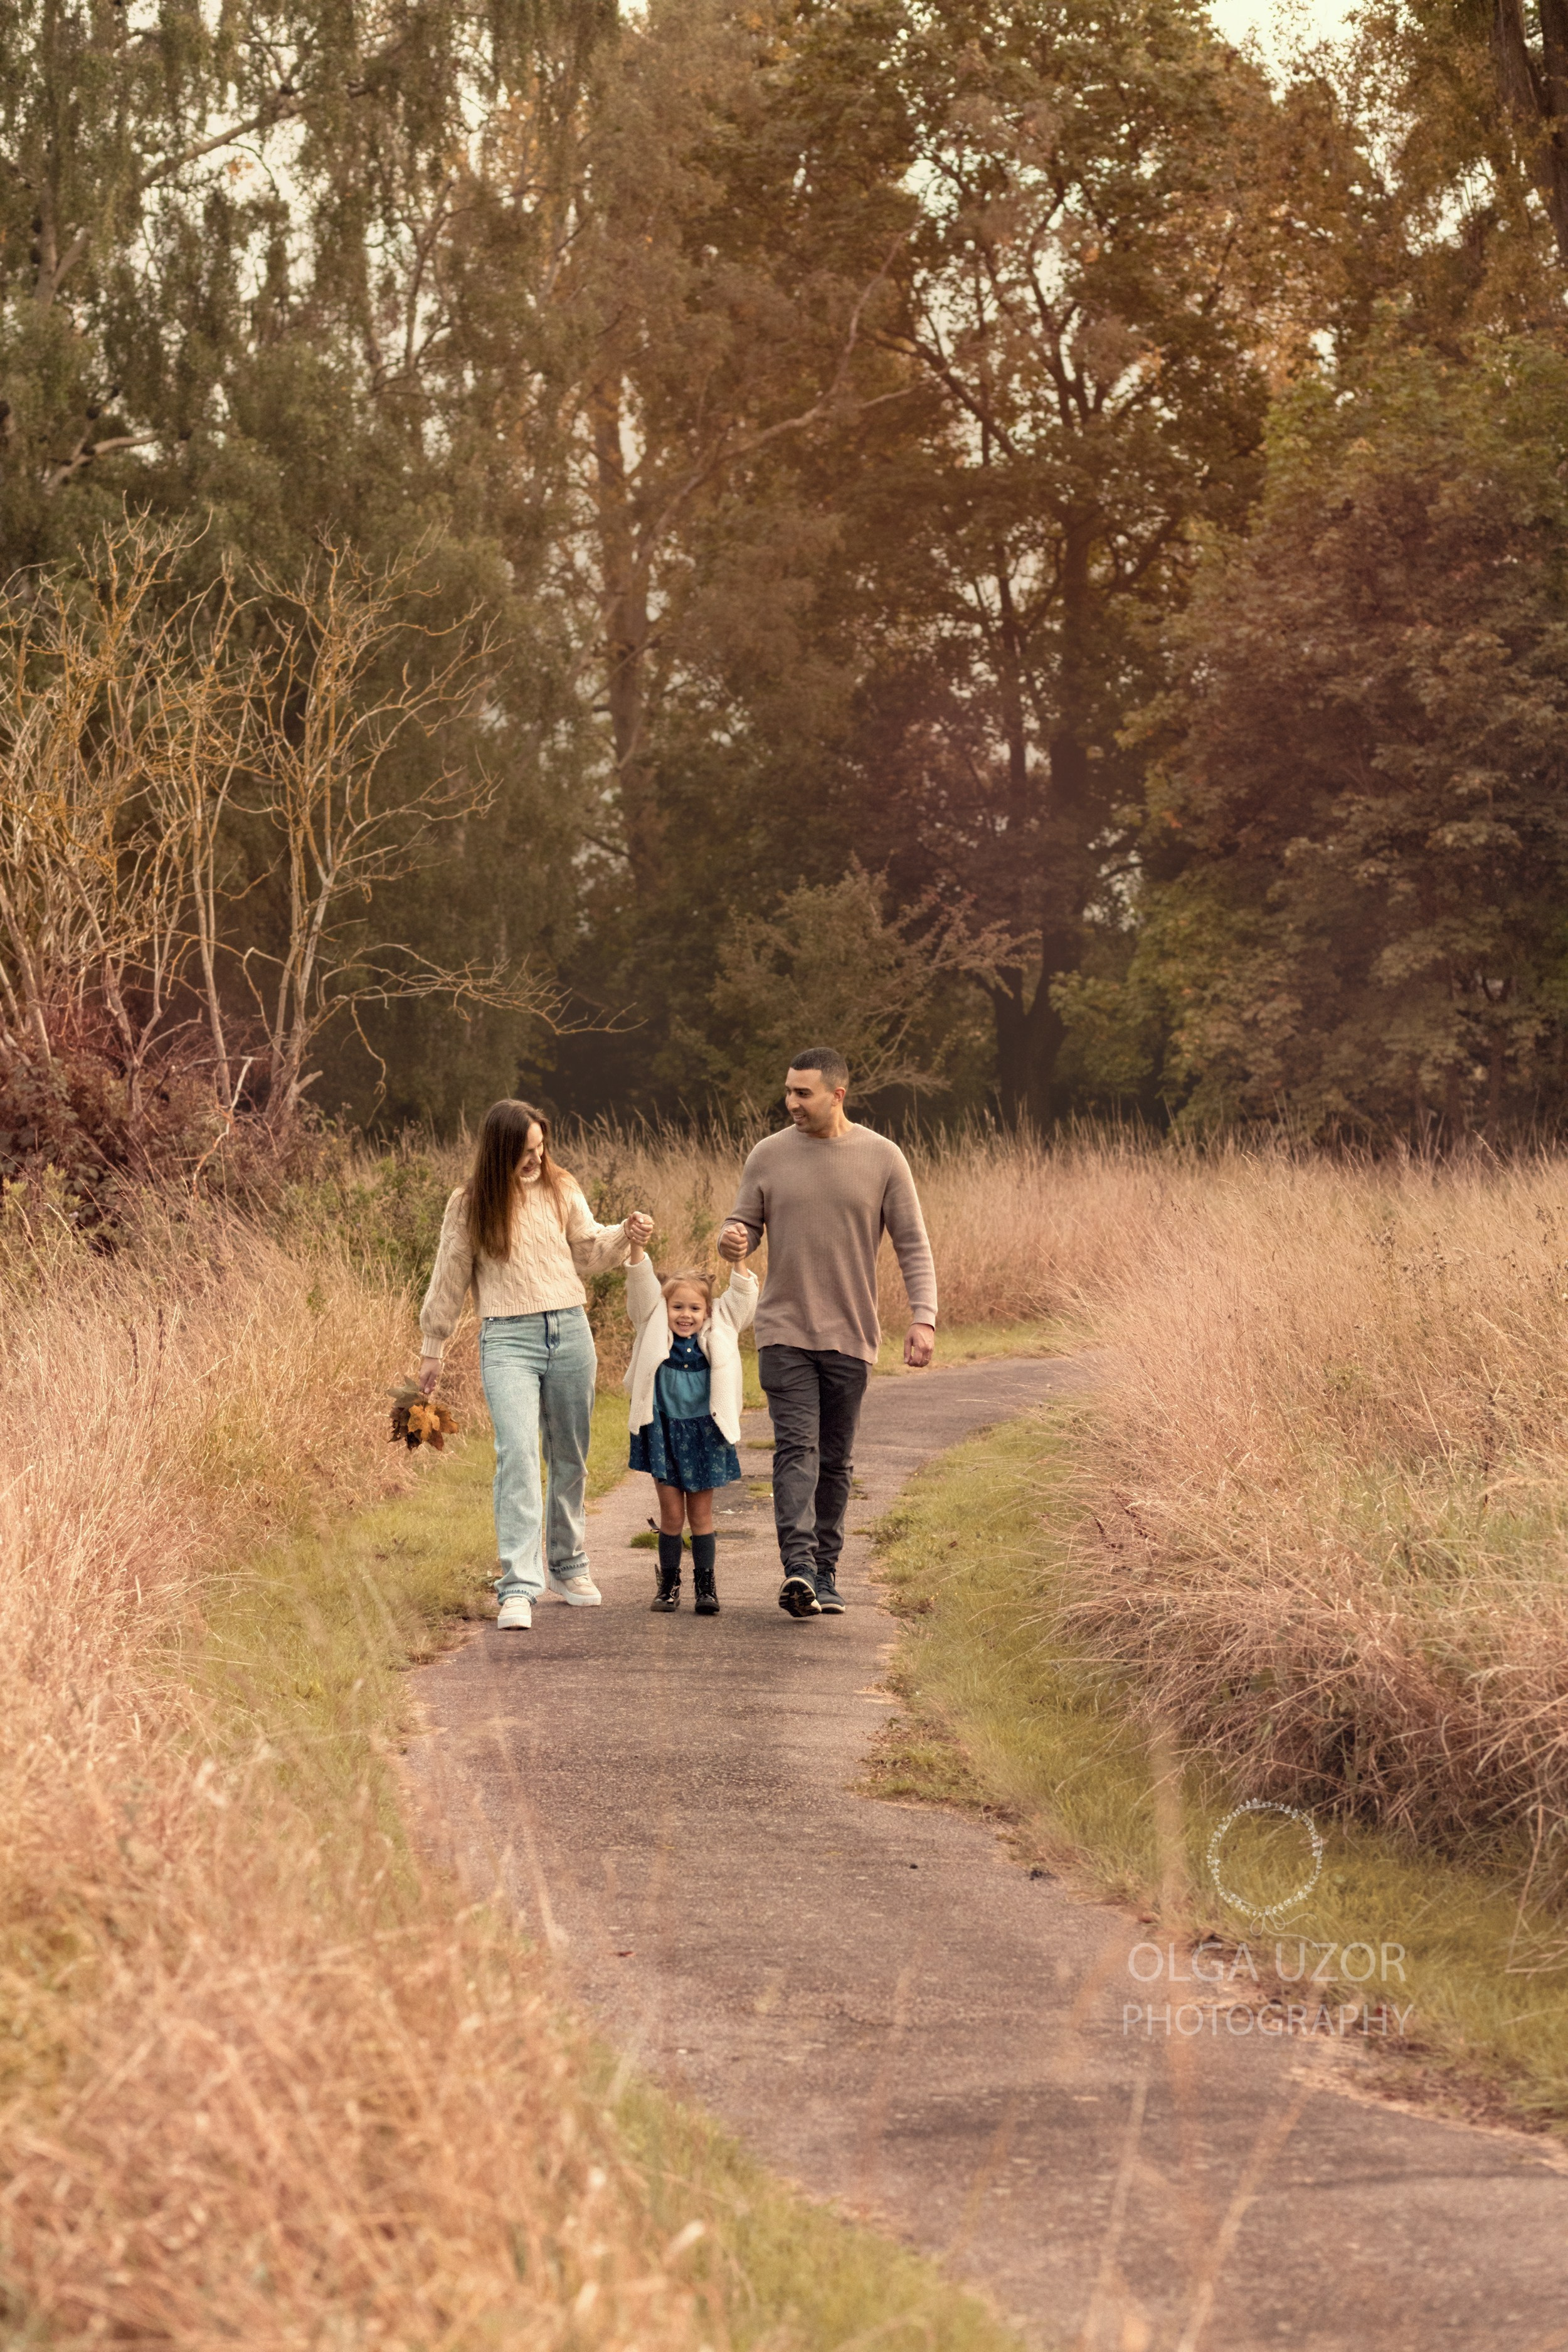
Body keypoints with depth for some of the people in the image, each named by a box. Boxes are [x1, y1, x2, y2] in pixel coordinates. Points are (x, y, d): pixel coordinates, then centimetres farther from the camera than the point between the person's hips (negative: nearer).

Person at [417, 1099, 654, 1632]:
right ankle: (518, 1587, -22)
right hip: (508, 1338, -3)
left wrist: (625, 1236, -4)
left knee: (570, 1458, 13)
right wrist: (433, 1347, 13)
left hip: (570, 1332, 3)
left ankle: (568, 1567, 32)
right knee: (517, 1453, -18)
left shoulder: (561, 1190, 6)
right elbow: (450, 1279, 8)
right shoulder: (470, 1205, 0)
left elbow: (587, 1252, 15)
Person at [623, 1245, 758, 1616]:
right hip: (664, 1433, -1)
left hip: (704, 1433, 1)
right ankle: (669, 1583, 13)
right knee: (671, 1512, 3)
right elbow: (642, 1287, -9)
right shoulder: (656, 1333, 0)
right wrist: (636, 1244, -21)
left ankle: (706, 1586, 11)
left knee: (701, 1514, 6)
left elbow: (742, 1298, 1)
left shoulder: (717, 1337, 3)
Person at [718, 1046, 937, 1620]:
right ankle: (799, 1567, -23)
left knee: (836, 1460, 7)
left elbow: (913, 1245, 0)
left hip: (850, 1336, 0)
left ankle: (825, 1573, 16)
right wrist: (733, 1241, -17)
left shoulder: (882, 1159, -1)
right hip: (785, 1332, 0)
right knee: (797, 1449, -13)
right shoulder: (769, 1156, 2)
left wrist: (923, 1318, -10)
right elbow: (744, 1225, 8)